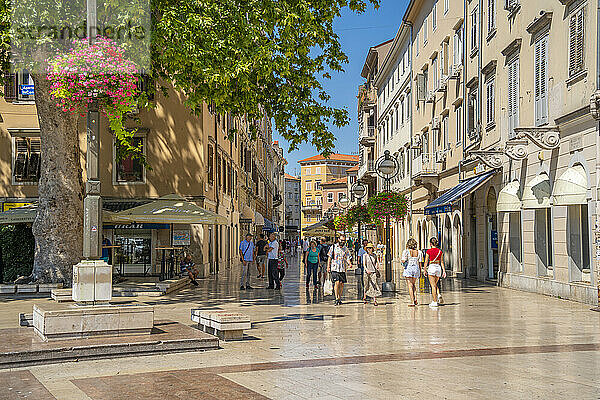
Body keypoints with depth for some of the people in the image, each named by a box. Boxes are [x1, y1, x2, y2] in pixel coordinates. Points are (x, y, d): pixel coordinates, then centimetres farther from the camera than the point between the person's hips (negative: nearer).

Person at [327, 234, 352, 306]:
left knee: (341, 284, 2)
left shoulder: (346, 249, 9)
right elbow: (329, 257, 6)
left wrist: (349, 263, -15)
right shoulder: (333, 247, 3)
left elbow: (347, 258, 6)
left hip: (342, 269, 3)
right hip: (334, 268, -3)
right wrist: (328, 266, 1)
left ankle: (339, 298, 14)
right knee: (337, 282, -14)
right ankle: (336, 299, -10)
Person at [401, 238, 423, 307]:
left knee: (410, 285, -1)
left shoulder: (406, 251, -8)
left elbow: (403, 261, -16)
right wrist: (420, 272, 12)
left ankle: (412, 302, -4)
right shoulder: (418, 252, 3)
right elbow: (420, 263, 5)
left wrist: (401, 259, 8)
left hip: (408, 268, -4)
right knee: (414, 284, 21)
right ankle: (415, 299, 9)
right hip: (416, 269, 4)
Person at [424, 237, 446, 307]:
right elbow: (442, 262, 6)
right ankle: (438, 296, -2)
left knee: (433, 285, -2)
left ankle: (435, 301, -4)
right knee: (435, 284, 21)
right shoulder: (440, 251, 6)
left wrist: (425, 270, 4)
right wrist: (444, 270, 8)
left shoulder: (428, 251, -5)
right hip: (438, 267, 4)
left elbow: (426, 262, -4)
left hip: (431, 267, -4)